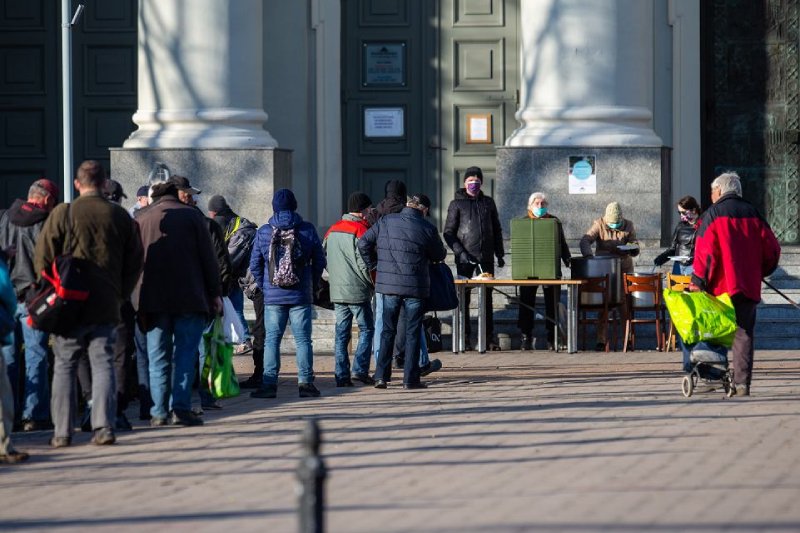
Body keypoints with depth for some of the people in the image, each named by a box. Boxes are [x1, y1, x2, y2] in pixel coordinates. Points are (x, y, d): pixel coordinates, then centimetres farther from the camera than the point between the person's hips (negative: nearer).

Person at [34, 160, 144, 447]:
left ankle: (62, 432, 4)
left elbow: (42, 257, -4)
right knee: (103, 364, 6)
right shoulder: (121, 216, 4)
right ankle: (104, 427, -2)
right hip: (107, 305, 2)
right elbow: (135, 262, 9)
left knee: (64, 366, 6)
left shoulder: (63, 213, -6)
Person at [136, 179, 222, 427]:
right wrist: (215, 294, 5)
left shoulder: (141, 219, 7)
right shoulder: (192, 216, 3)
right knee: (185, 354, 1)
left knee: (158, 357, 5)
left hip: (153, 301, 1)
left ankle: (159, 412, 2)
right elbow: (208, 258, 1)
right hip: (189, 299, -1)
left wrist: (138, 299, 12)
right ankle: (181, 409, -6)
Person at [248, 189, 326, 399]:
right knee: (303, 339, 4)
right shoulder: (308, 230, -1)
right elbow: (320, 261, 4)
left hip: (273, 296, 0)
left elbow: (255, 264, 2)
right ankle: (305, 382, 1)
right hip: (301, 296, 0)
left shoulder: (263, 232, -1)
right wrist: (312, 285, 16)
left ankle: (269, 383, -2)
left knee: (272, 340, 3)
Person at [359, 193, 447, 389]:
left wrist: (373, 266, 13)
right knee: (413, 333, 6)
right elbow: (439, 255, 5)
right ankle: (410, 378, 5)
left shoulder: (386, 222, 1)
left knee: (387, 331, 11)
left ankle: (381, 375, 4)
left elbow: (363, 243, 2)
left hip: (388, 285, 2)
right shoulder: (427, 228, -7)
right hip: (415, 287, -2)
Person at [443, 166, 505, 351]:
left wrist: (500, 254, 13)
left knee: (487, 297, 3)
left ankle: (489, 337, 5)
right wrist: (460, 252, -15)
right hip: (465, 259, -3)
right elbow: (448, 233, -2)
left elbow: (497, 230, 18)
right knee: (464, 298, -1)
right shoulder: (457, 204, 1)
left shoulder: (488, 202, 12)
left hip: (486, 257, 3)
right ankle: (464, 337, 2)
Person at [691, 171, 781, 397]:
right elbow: (772, 249, 9)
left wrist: (698, 281, -7)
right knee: (744, 334, 4)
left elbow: (705, 251, -12)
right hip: (749, 287, 3)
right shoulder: (753, 214, 10)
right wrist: (759, 272, 24)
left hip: (721, 286, -3)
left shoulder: (713, 214, -3)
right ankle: (742, 383, -3)